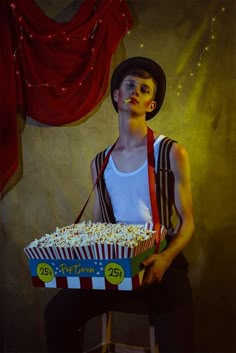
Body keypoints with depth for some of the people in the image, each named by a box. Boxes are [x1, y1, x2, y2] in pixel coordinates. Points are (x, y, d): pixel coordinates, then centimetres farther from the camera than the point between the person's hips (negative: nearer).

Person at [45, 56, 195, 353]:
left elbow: (187, 223, -4)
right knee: (57, 313, -13)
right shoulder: (100, 162, 10)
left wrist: (165, 258, -23)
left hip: (161, 261, -3)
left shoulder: (171, 153, -5)